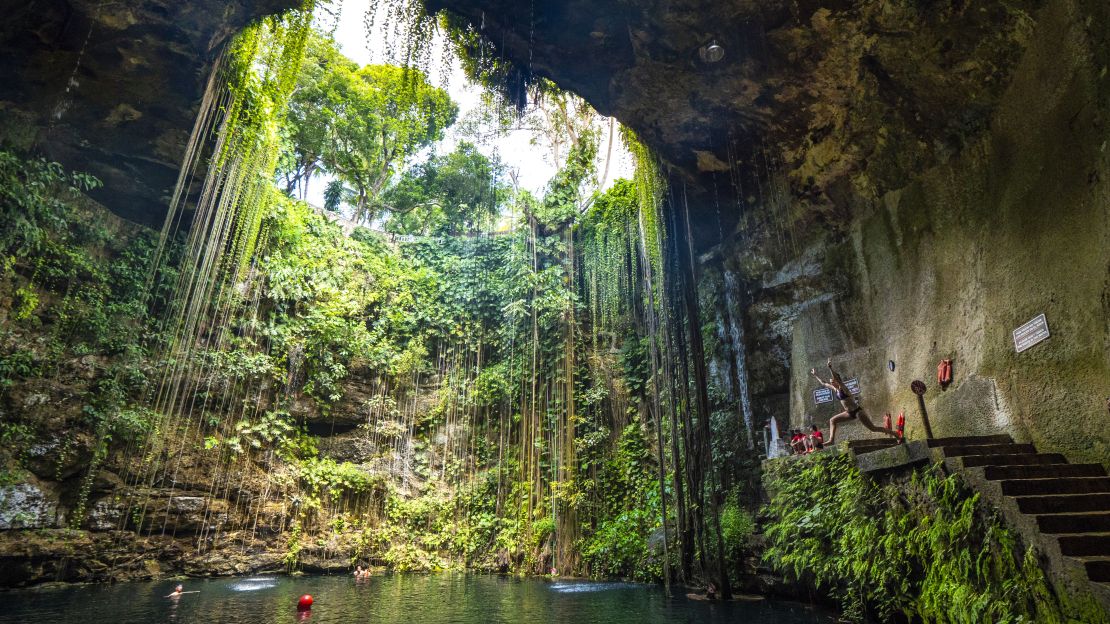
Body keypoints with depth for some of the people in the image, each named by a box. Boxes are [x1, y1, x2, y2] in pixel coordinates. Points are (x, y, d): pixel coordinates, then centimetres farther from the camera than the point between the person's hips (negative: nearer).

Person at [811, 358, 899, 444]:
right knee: (832, 420, 7)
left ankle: (895, 435, 5)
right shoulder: (835, 389, 7)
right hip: (850, 412, 9)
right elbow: (823, 383, 19)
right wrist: (815, 375, 22)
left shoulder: (843, 388, -15)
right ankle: (831, 440, -1)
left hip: (857, 411, -9)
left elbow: (837, 379, -35)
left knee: (873, 428, -6)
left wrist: (830, 368, -44)